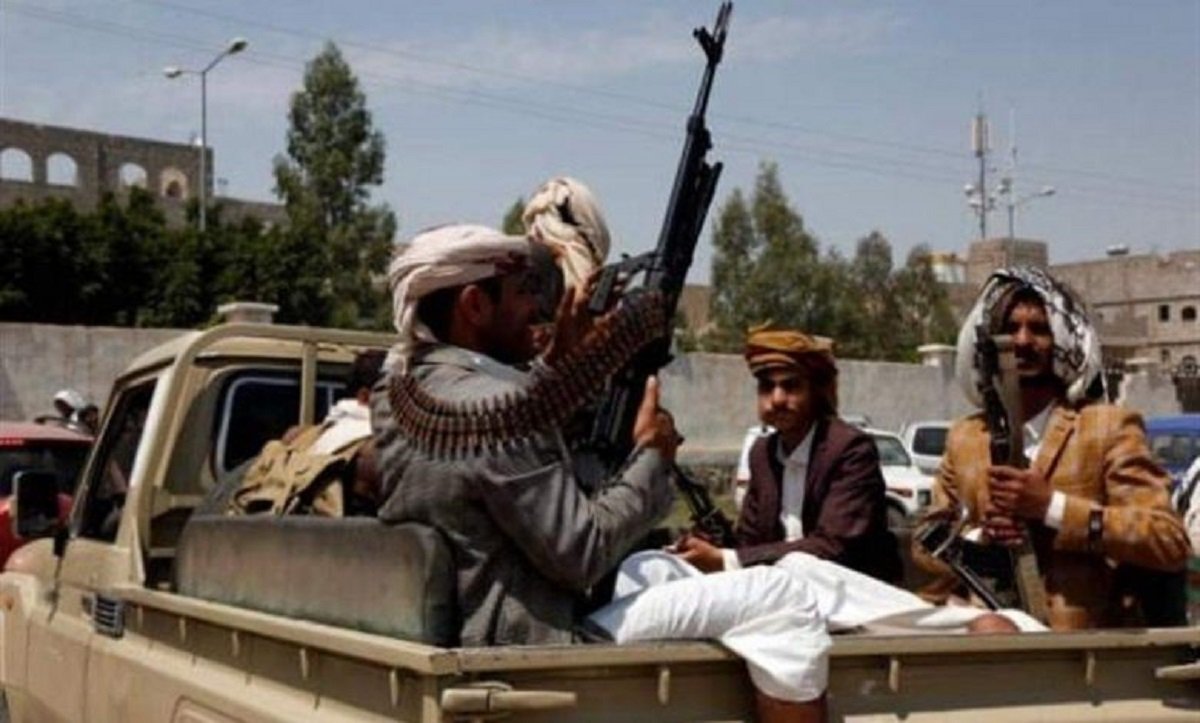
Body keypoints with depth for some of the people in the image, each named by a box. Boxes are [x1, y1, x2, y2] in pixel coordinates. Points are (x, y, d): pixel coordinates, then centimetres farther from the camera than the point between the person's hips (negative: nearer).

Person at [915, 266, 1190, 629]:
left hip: (1075, 637, -2)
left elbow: (1171, 543, -6)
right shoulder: (964, 436, 14)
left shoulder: (1109, 427, 2)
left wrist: (1052, 506, -13)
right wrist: (976, 534, -3)